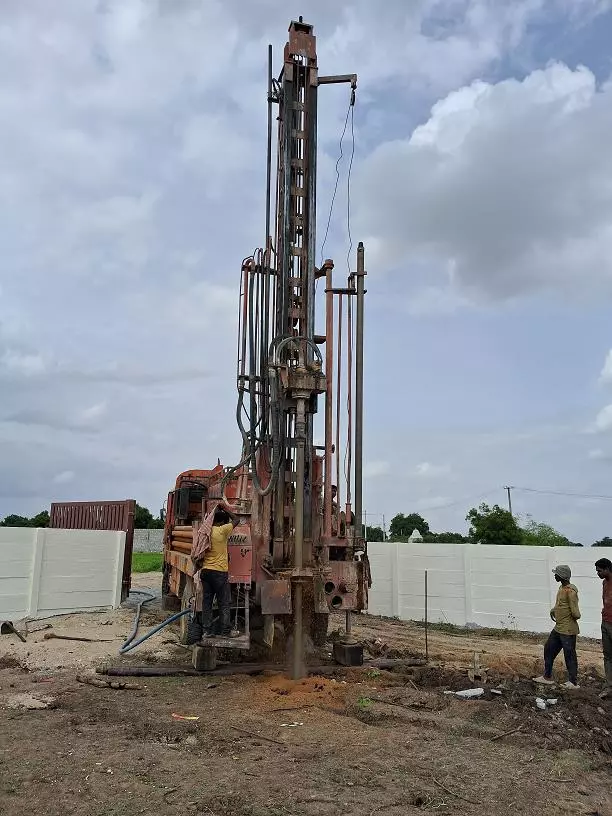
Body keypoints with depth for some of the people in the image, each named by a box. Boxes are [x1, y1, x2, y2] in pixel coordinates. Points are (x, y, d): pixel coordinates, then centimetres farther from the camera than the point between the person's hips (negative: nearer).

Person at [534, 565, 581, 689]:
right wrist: (553, 610, 8)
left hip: (568, 631, -10)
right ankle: (547, 677, 26)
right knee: (549, 649, 15)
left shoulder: (570, 591, -23)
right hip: (558, 628, 10)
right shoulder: (561, 588, 8)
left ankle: (573, 682, 15)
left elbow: (576, 614, -24)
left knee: (569, 655, 1)